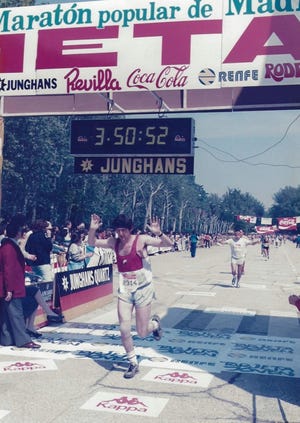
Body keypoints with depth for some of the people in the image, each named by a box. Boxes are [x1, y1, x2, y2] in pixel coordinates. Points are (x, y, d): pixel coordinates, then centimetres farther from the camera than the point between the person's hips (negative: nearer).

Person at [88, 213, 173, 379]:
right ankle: (133, 363, 16)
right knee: (124, 329, -4)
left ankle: (155, 323, 39)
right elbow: (92, 243, 9)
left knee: (142, 332, 3)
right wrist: (92, 229, -10)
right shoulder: (114, 242, 1)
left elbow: (169, 244, -16)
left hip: (143, 289, -4)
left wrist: (158, 233, -35)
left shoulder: (141, 239, -12)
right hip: (124, 290, 4)